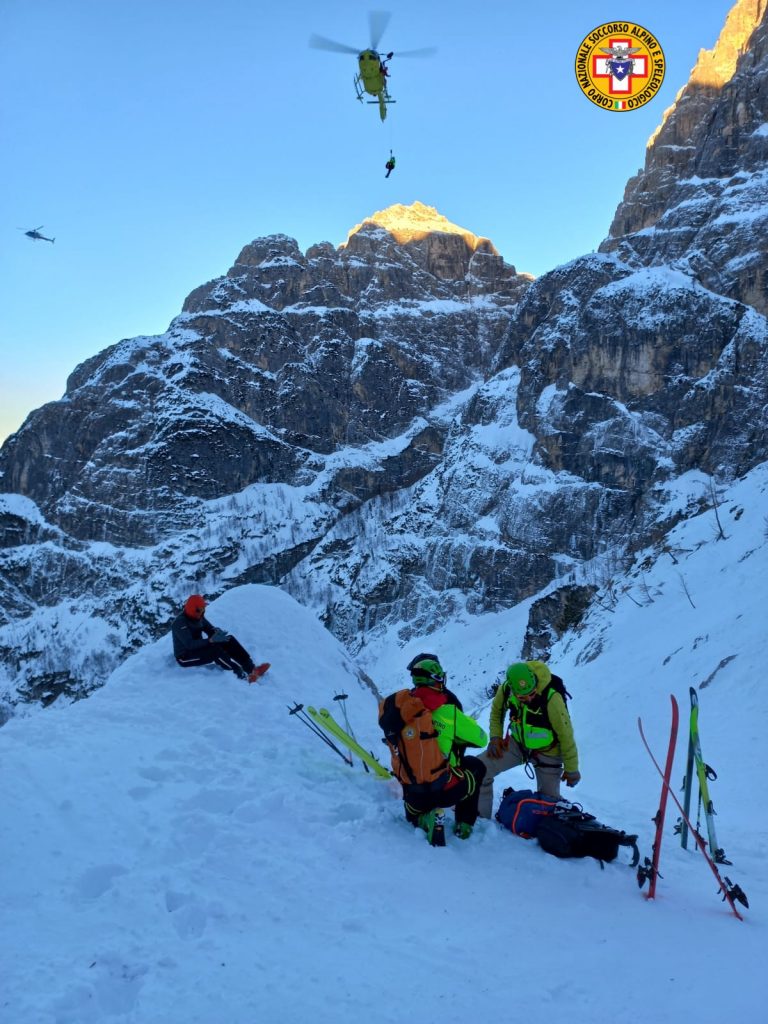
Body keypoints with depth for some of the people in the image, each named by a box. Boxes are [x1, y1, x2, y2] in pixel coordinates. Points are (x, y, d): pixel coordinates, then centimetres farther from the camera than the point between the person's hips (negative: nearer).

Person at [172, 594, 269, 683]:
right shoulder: (180, 622, -23)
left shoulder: (198, 617, 3)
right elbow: (189, 644, -32)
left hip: (198, 648, 8)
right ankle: (242, 676, -41)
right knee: (215, 650, -33)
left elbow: (210, 630, 4)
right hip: (185, 657, -8)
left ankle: (251, 668, -21)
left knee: (229, 641, -9)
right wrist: (211, 640, -38)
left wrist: (217, 632, -22)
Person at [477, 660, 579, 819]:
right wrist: (495, 736, -8)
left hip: (547, 752, -3)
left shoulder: (551, 699, -33)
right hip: (518, 744, 3)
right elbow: (497, 711, 5)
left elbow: (566, 735, -21)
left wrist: (571, 769, -12)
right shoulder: (505, 689, -20)